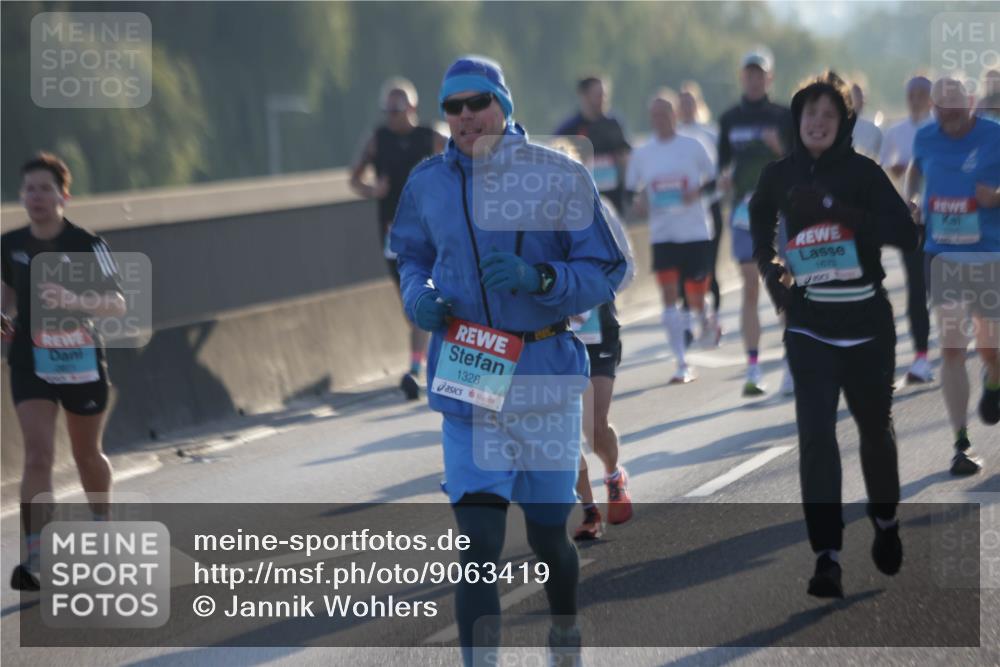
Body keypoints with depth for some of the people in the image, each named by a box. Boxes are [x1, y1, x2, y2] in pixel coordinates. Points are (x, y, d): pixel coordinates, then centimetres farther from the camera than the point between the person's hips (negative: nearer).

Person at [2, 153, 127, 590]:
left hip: (81, 361, -1)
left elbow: (118, 304, -14)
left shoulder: (87, 245, -11)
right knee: (38, 454, -15)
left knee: (87, 455, 16)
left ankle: (101, 524, 45)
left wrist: (73, 300, -31)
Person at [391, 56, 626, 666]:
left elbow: (607, 271, -6)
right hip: (465, 378, 1)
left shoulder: (560, 178, -8)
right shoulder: (428, 183, 1)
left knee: (548, 534, 15)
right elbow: (411, 258, 18)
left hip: (545, 372, -1)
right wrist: (419, 299, -4)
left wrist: (538, 278, -23)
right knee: (478, 545, -11)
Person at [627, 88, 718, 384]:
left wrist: (698, 191, -14)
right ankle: (682, 364, -5)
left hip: (696, 231, -1)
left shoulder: (692, 146, -2)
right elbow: (633, 190, 11)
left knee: (696, 296, 3)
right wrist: (639, 201, -11)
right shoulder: (642, 154, 3)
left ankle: (707, 318, 43)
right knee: (669, 295, -9)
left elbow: (713, 180, 6)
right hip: (662, 234, 1)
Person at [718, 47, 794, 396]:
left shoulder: (783, 116, 4)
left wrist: (781, 150, -16)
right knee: (750, 289, -2)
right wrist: (725, 176, -6)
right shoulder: (729, 119, 10)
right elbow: (723, 162, 16)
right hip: (744, 207, 1)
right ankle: (752, 370, -2)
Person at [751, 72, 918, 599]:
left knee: (874, 426, 16)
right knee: (815, 434, -13)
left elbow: (904, 232, -22)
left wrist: (833, 209, -28)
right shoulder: (779, 175, 1)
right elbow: (760, 224, 24)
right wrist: (769, 268, 7)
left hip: (866, 319, -1)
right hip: (809, 323, 1)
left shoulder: (862, 172, -8)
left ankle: (885, 523, 42)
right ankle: (827, 557, -15)